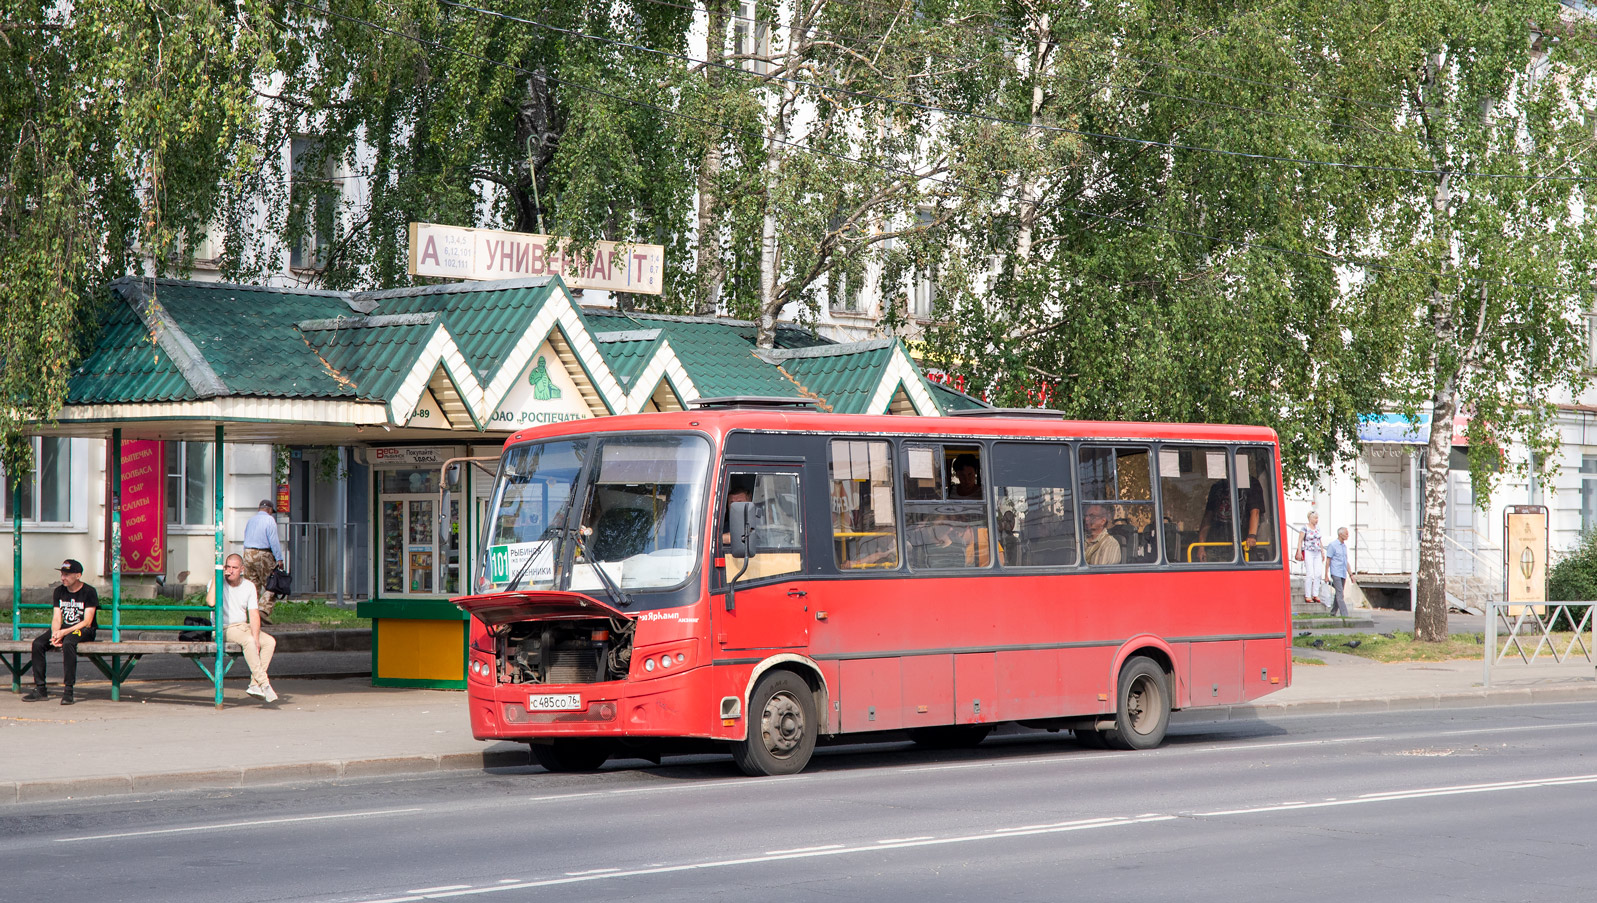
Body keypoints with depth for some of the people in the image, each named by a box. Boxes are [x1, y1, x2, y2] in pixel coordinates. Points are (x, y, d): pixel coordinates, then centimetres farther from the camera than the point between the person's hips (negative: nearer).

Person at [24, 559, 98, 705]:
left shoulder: (89, 592, -8)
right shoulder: (59, 591, 10)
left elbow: (87, 622, -14)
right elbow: (56, 618, 7)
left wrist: (64, 633, -22)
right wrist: (55, 634, -15)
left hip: (84, 631, -6)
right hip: (64, 629, 6)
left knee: (68, 643, -38)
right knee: (37, 643, -19)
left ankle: (68, 690, -36)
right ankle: (40, 689, -15)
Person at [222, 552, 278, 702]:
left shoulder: (249, 586, 7)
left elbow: (254, 614, 1)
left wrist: (256, 637, -14)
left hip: (244, 626, 6)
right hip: (225, 628, -6)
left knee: (270, 641, -17)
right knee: (248, 641, -33)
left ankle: (255, 685, -19)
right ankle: (264, 684, -31)